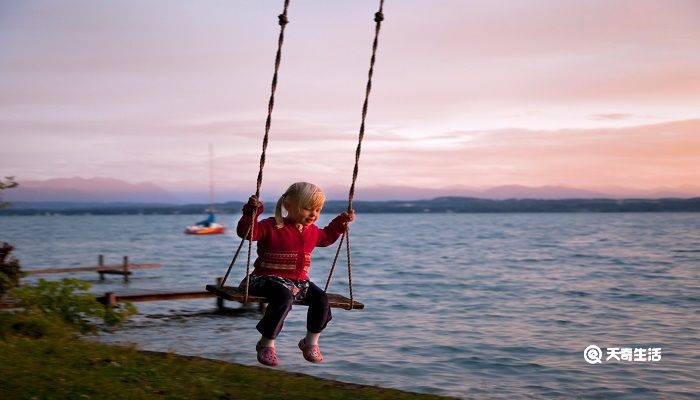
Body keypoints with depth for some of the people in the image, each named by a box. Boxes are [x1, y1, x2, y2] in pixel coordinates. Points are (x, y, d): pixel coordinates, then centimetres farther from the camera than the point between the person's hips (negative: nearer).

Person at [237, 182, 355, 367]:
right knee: (284, 297, -36)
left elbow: (326, 237, 38)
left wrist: (340, 222, 31)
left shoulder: (312, 231, 15)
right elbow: (246, 232, -18)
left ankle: (311, 342, 7)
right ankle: (266, 344, -19)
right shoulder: (271, 227, -9)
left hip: (299, 281, 7)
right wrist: (251, 212, -32)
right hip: (270, 278, -7)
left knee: (321, 298, -13)